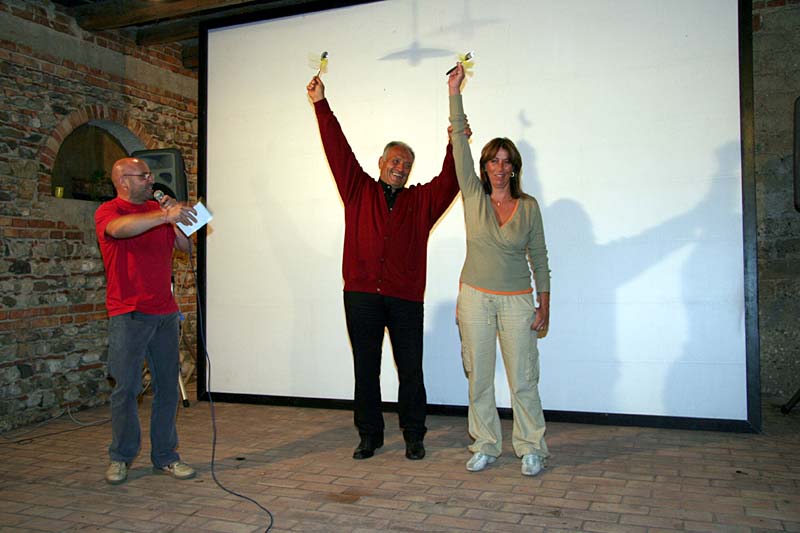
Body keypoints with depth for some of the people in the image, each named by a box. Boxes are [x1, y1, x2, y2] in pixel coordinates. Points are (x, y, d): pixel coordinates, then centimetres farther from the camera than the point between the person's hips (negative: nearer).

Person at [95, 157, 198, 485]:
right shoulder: (108, 211, -2)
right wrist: (165, 215, -35)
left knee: (167, 386, 5)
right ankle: (120, 458, 15)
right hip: (128, 315, -5)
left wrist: (174, 217, -3)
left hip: (165, 313, 5)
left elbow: (185, 247, 12)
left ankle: (165, 456, 15)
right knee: (126, 388, -1)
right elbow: (119, 228, -27)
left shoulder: (157, 210, 16)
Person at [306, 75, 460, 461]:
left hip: (406, 298, 0)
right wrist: (321, 103, 4)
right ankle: (369, 435, 20)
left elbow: (451, 179, 4)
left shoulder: (422, 201, 13)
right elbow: (337, 150, 7)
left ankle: (414, 436, 18)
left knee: (411, 370, 5)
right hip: (361, 295, 0)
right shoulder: (358, 191, 11)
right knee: (366, 369, 8)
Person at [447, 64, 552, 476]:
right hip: (475, 298, 1)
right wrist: (454, 94, -9)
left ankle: (531, 449, 18)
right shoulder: (473, 197, 1)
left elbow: (539, 257, 5)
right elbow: (459, 144, -4)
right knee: (479, 378, 8)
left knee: (523, 381, 3)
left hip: (517, 302, -1)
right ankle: (485, 446, 22)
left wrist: (544, 304, 1)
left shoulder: (529, 206, 1)